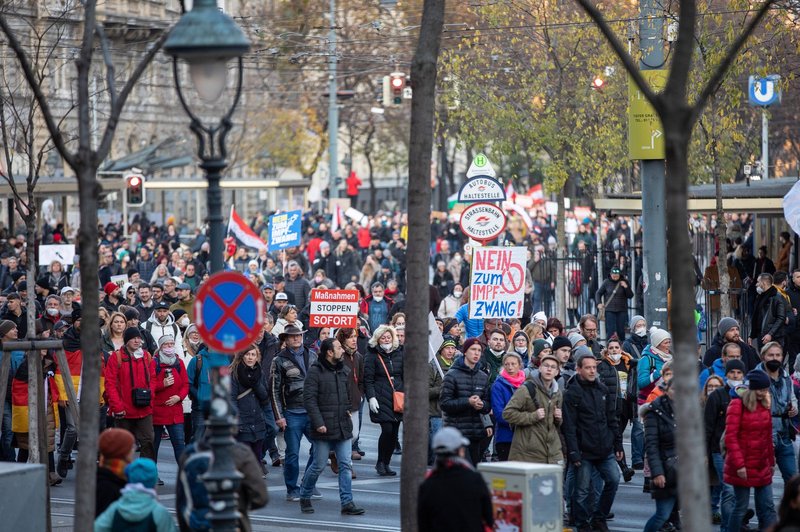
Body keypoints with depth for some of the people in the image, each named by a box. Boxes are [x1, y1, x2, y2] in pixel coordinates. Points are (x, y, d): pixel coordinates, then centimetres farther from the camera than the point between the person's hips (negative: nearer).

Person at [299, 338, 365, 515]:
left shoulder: (344, 371, 11)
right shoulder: (315, 372, -9)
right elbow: (309, 399, -13)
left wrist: (348, 411, 11)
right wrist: (318, 423, -18)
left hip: (344, 427, 6)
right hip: (324, 428, -6)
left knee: (345, 466, 0)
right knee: (319, 465, 2)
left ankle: (347, 503, 1)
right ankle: (304, 497, 21)